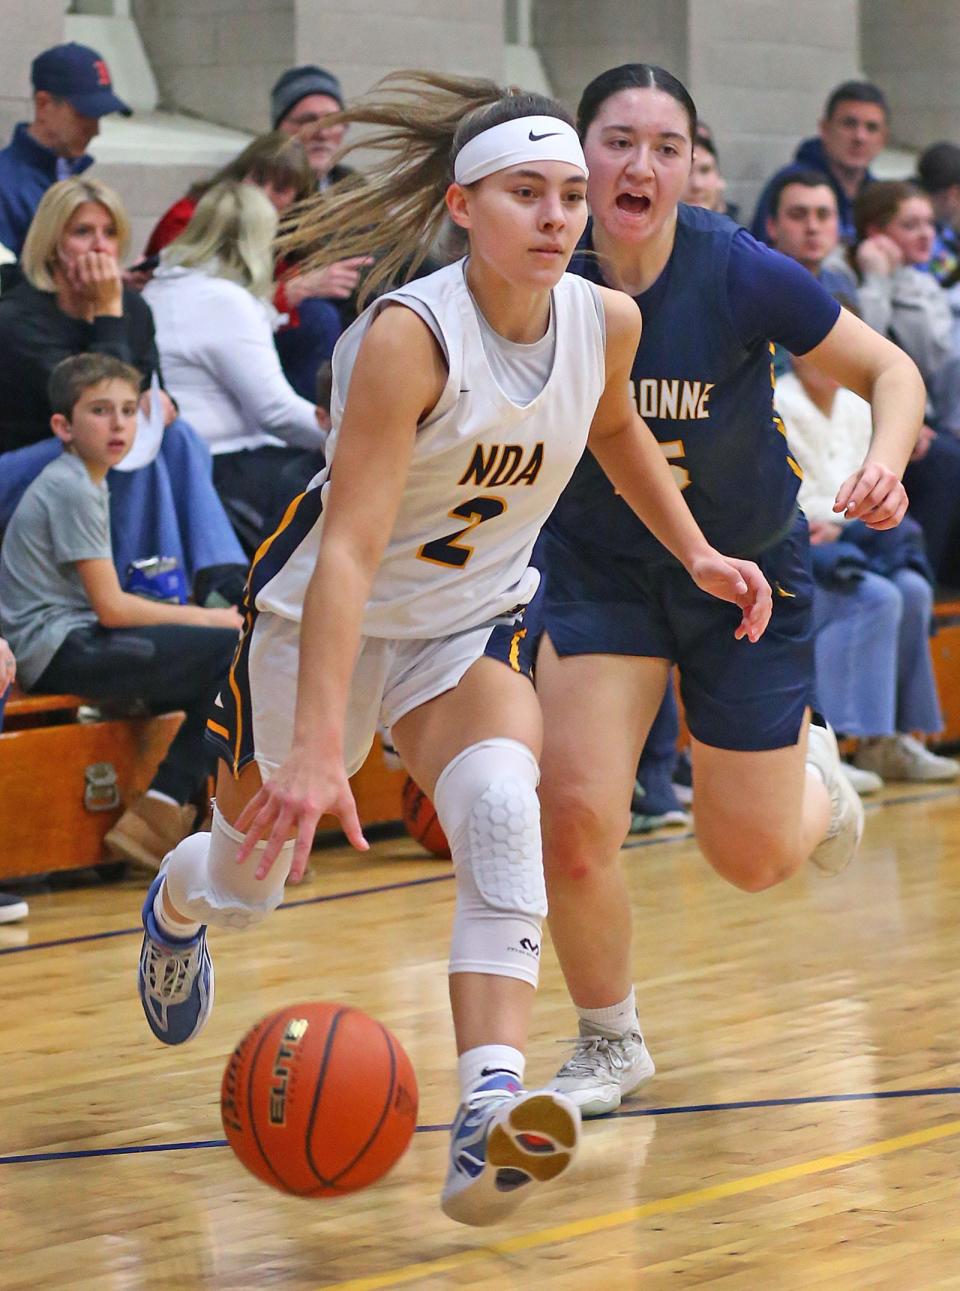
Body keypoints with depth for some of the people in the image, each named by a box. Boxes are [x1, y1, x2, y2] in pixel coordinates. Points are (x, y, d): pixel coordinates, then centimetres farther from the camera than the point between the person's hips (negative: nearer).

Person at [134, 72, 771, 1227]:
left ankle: (488, 1122, -40)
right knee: (249, 883, 13)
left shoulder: (606, 323, -12)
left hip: (472, 623, 3)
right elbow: (349, 549, -38)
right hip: (326, 619, -3)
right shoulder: (410, 335, -31)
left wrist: (695, 552, 9)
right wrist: (318, 746, -46)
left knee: (500, 809, -29)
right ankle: (178, 900, 54)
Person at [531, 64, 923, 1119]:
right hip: (598, 568, 1)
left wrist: (885, 463, -30)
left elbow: (890, 370, -11)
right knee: (574, 817, -16)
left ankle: (809, 777, 45)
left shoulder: (741, 274, -22)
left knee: (751, 860, 6)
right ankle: (609, 1045, 10)